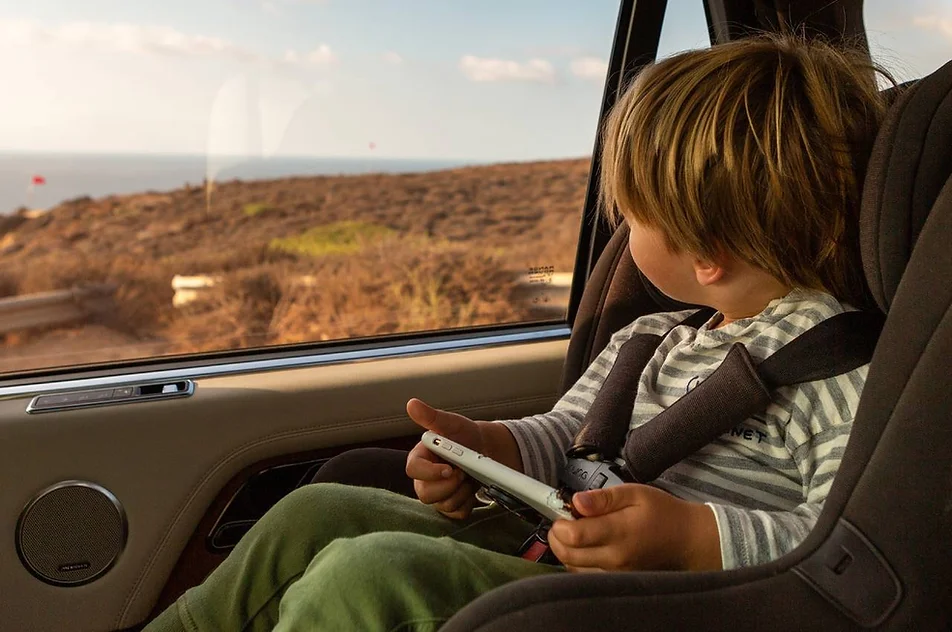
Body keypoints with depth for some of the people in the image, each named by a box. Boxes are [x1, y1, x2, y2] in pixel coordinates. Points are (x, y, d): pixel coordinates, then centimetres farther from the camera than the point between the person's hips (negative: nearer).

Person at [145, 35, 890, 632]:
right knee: (315, 513, 5)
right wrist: (486, 447, 0)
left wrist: (694, 539, -32)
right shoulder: (654, 339, 14)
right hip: (545, 550, 9)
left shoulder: (837, 363, -12)